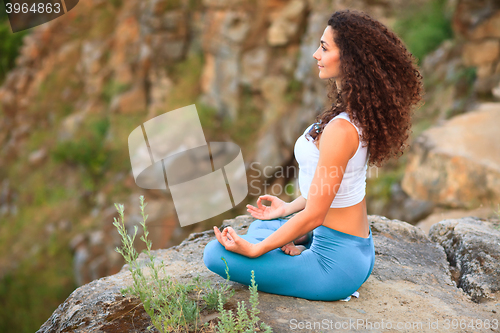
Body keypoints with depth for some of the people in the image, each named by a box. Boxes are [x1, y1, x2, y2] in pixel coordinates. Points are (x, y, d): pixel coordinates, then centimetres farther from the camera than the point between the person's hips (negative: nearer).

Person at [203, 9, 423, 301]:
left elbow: (313, 215, -23)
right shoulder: (363, 115, -1)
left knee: (216, 254, -9)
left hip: (337, 263, -9)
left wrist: (254, 249, -14)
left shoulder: (340, 129, -29)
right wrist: (289, 208, 20)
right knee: (260, 227, 28)